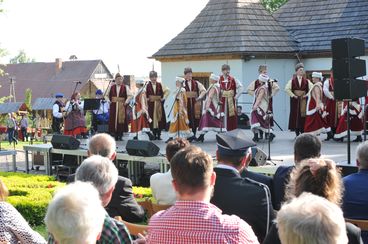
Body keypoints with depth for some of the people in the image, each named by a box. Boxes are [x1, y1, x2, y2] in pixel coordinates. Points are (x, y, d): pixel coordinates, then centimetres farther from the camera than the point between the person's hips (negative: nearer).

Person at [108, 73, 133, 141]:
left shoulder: (125, 87, 1)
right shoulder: (112, 87, 7)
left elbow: (129, 96, -2)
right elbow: (108, 95, 17)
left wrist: (126, 102, -12)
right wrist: (110, 101, 4)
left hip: (121, 106, -2)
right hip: (113, 106, 2)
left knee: (121, 119, -3)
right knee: (113, 119, -1)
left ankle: (120, 135, 4)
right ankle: (115, 135, 6)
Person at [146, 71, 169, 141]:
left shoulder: (160, 85, 5)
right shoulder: (148, 86, 0)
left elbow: (167, 91, 4)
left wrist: (163, 98, -3)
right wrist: (147, 99, -15)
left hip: (159, 104, 1)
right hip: (151, 105, -1)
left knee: (160, 119, 0)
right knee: (152, 119, -1)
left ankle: (159, 135, 7)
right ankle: (154, 135, 7)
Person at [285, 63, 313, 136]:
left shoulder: (306, 81, 6)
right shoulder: (292, 81, 1)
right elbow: (287, 89, -5)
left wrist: (307, 95, -4)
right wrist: (293, 95, -9)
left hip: (303, 101, 1)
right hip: (295, 100, -1)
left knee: (303, 115, -2)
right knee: (295, 115, -1)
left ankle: (303, 131, 3)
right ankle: (297, 133, 5)